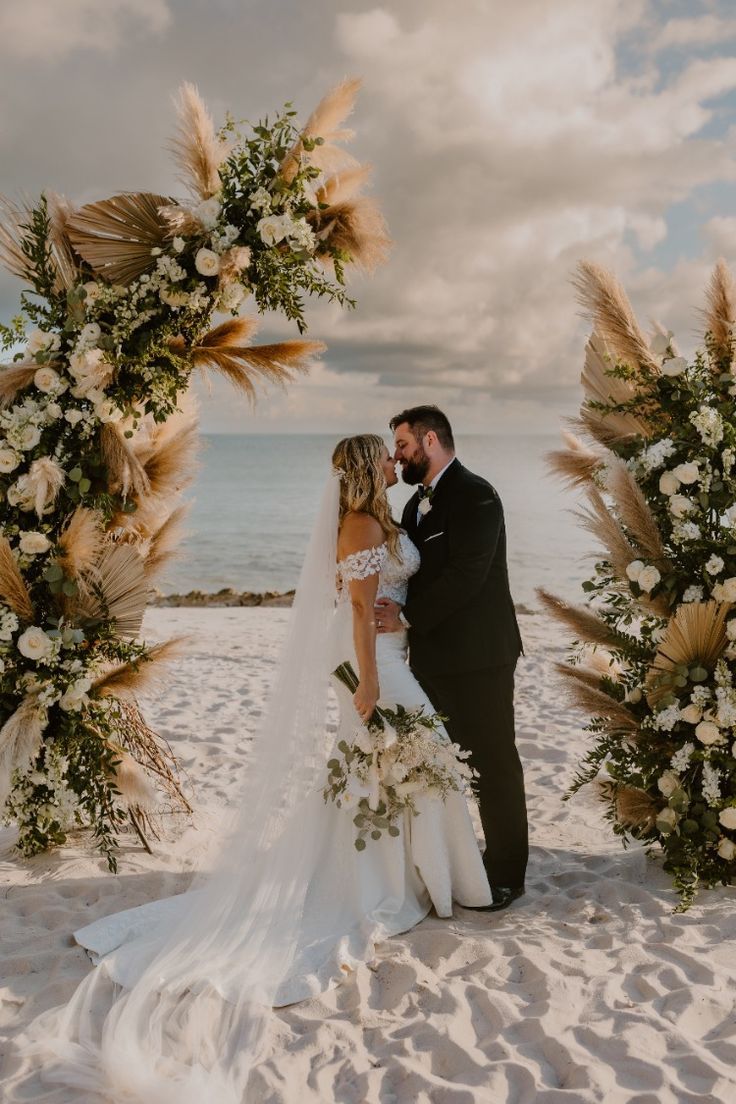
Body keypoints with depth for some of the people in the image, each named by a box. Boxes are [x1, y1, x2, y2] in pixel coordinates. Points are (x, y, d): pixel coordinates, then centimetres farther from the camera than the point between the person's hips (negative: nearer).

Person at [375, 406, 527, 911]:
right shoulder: (419, 501, 15)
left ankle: (506, 874, 16)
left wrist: (407, 616, -19)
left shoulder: (475, 495, -14)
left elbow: (466, 575, -23)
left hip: (476, 658, -9)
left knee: (494, 763, 3)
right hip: (433, 656, 9)